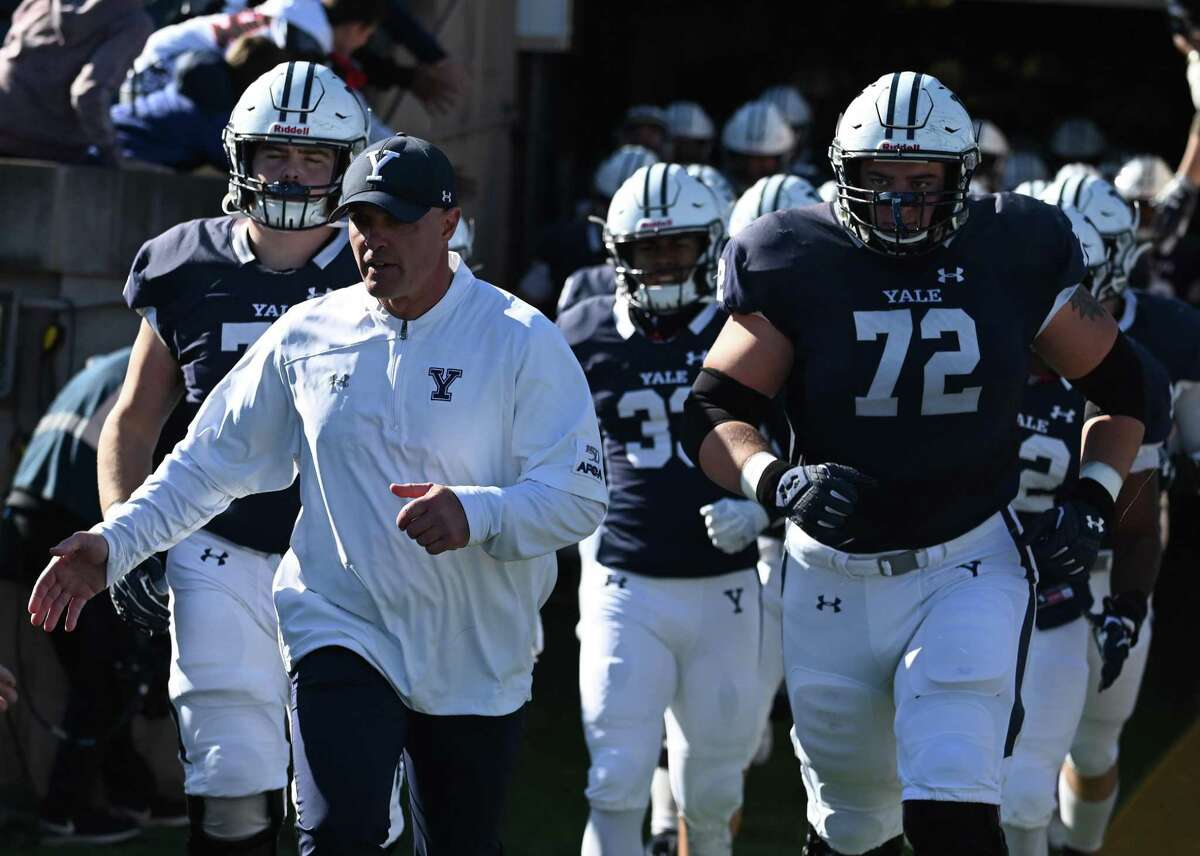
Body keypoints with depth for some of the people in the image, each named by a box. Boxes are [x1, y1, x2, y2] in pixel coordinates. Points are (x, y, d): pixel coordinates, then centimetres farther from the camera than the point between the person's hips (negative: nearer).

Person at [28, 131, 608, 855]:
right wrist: (115, 544, 1)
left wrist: (478, 514, -30)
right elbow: (209, 462, 12)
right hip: (341, 628, 1)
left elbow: (581, 497, -12)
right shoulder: (307, 336, 4)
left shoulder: (520, 341, -7)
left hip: (477, 660, -1)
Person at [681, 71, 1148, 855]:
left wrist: (1094, 501, -4)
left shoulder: (1014, 256, -4)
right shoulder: (799, 267, -7)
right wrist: (778, 482, -26)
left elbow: (1122, 386, 10)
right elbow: (714, 415, -6)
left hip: (970, 565, -1)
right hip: (836, 577, 2)